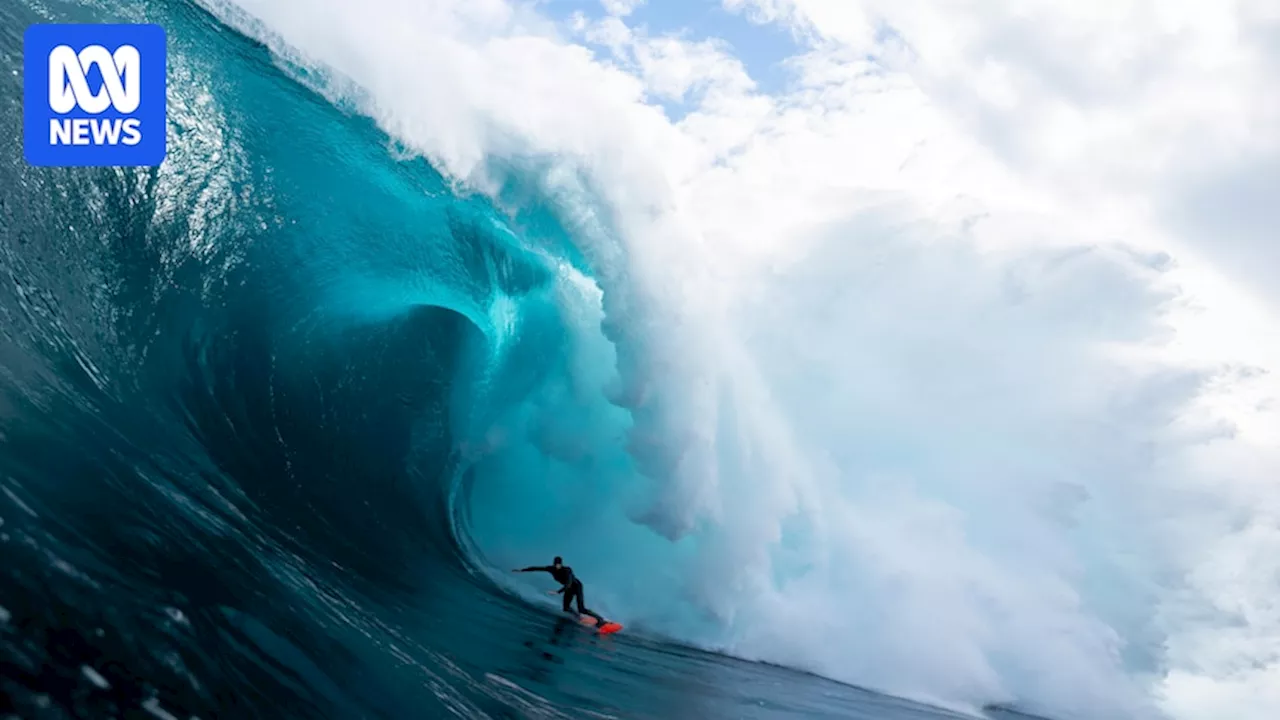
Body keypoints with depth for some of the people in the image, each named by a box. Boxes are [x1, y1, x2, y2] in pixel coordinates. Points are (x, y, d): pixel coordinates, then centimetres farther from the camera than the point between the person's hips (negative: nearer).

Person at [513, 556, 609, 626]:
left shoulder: (567, 570, -32)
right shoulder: (551, 569, -14)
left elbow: (568, 584, -43)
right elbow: (536, 568, -8)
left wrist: (558, 592, -54)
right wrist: (521, 570, -9)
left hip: (576, 586, -7)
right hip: (568, 589, 7)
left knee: (581, 610, -19)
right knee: (566, 609, -2)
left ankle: (600, 619, -16)